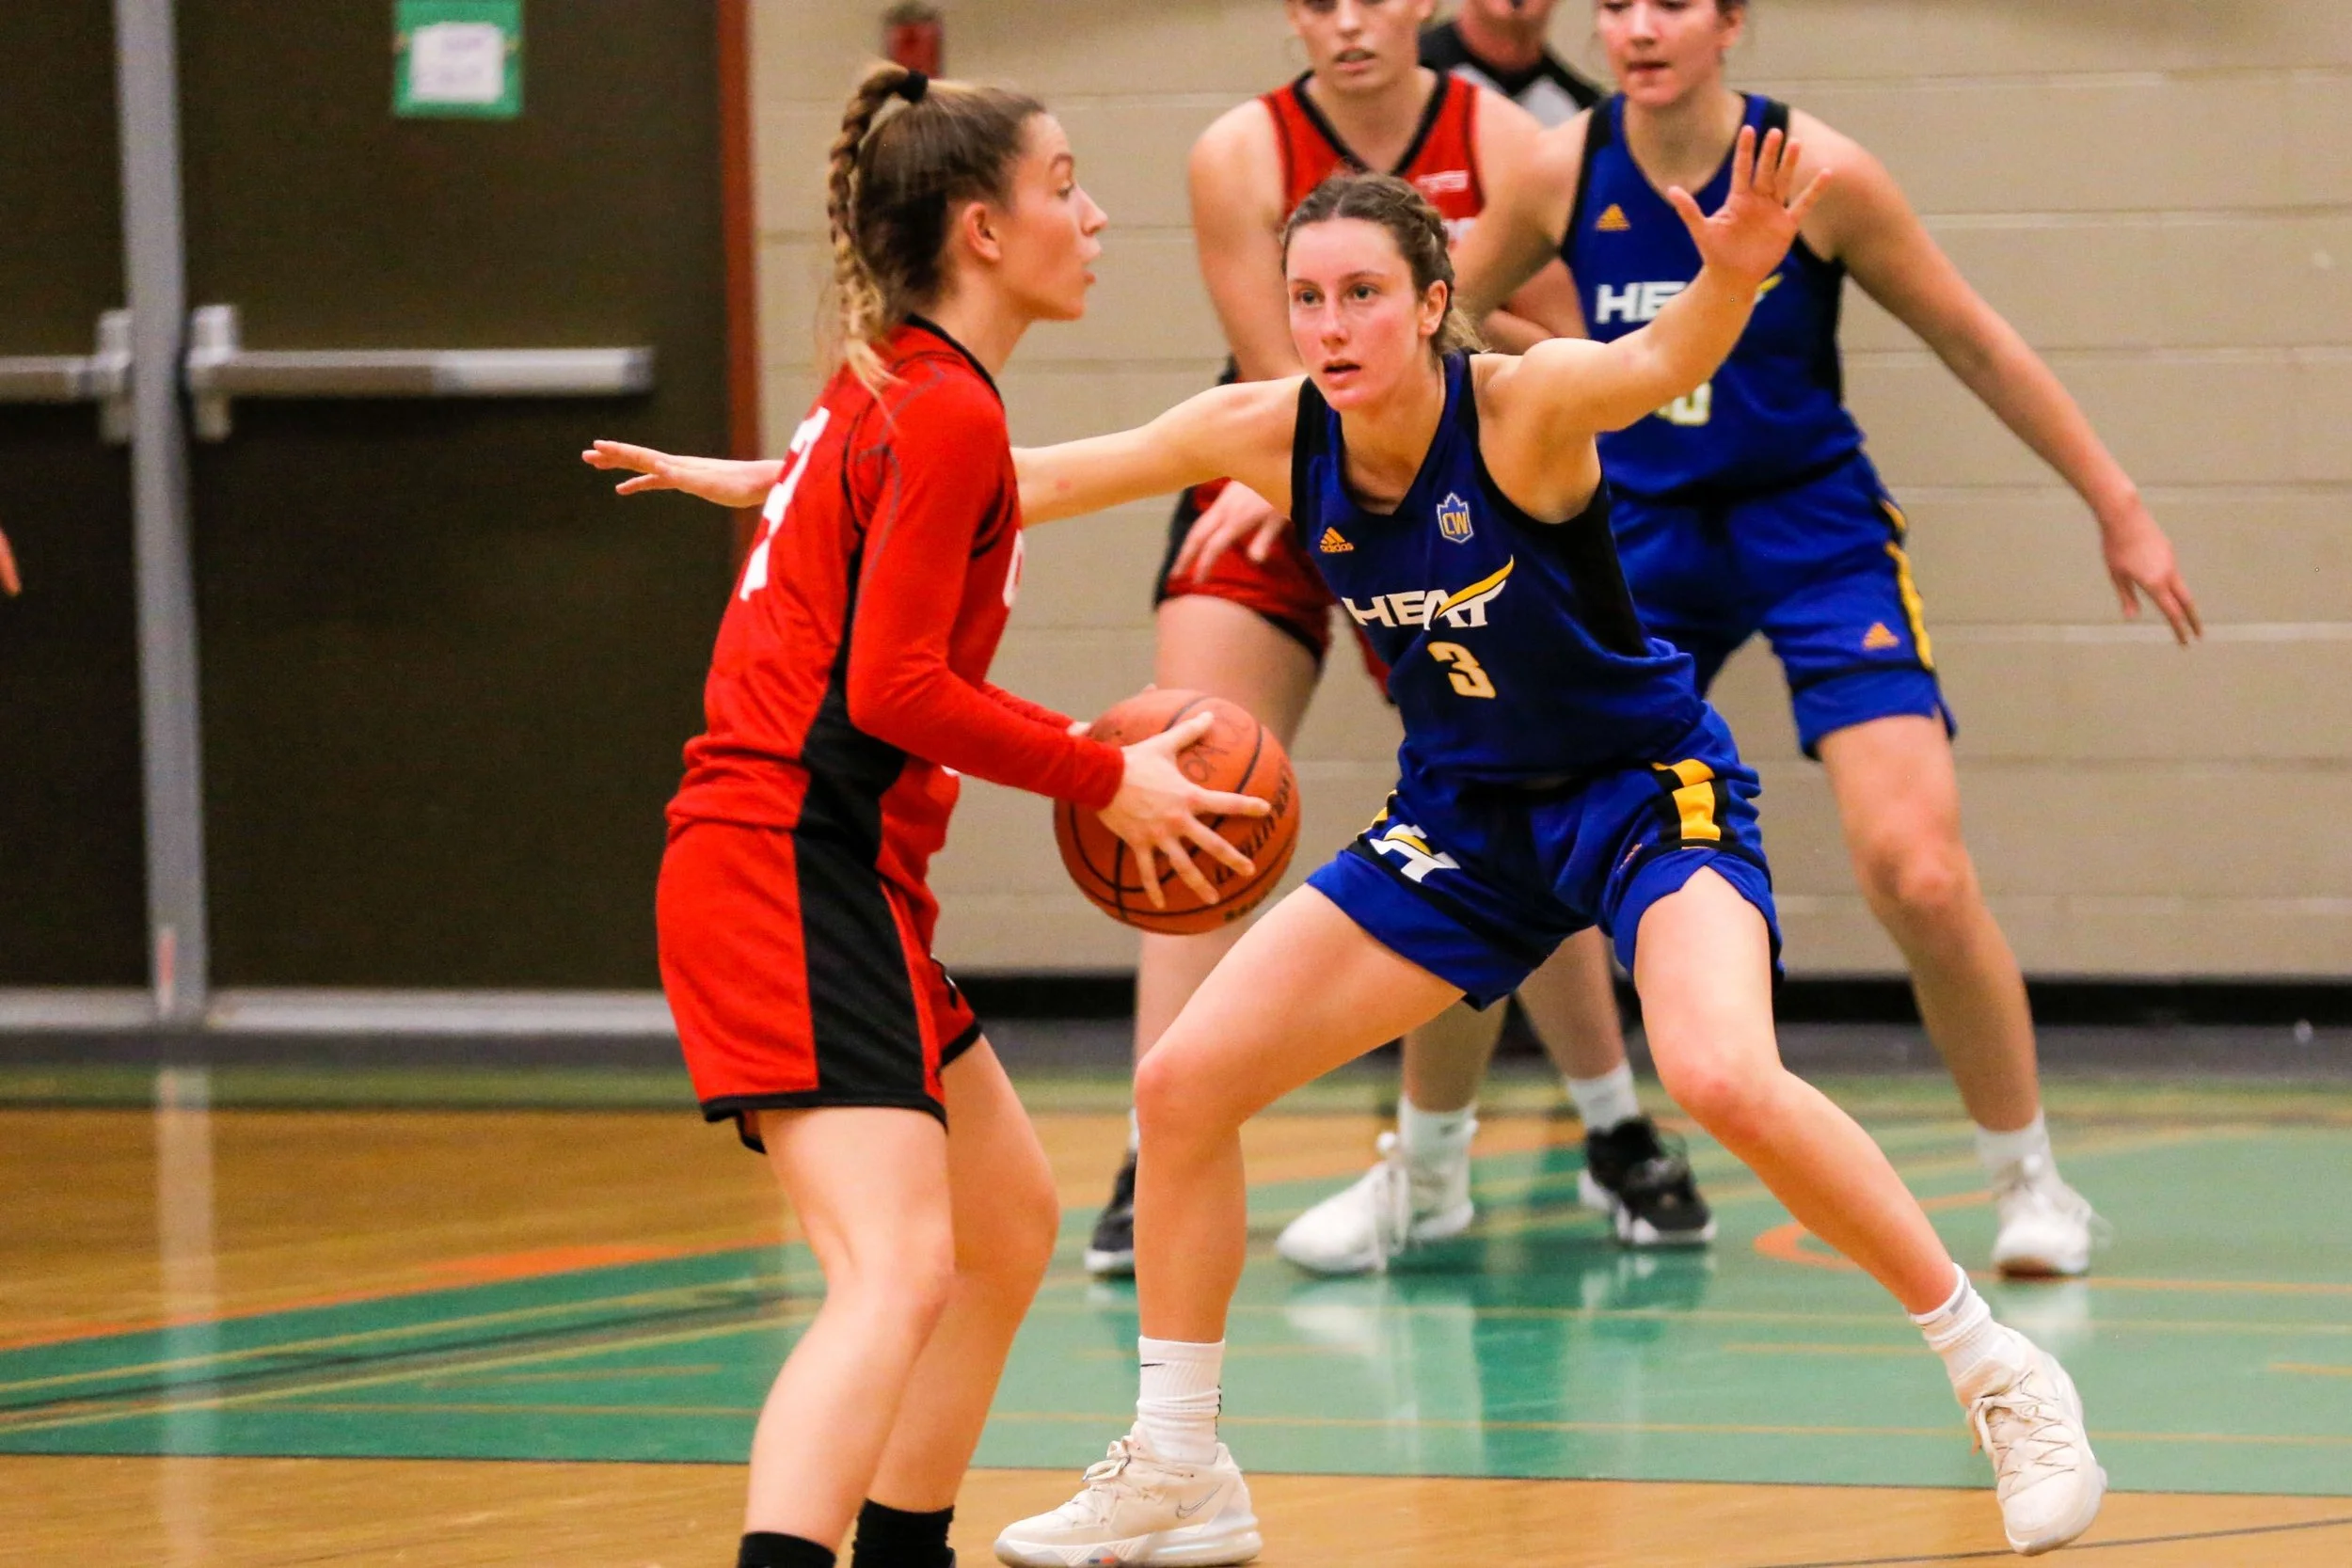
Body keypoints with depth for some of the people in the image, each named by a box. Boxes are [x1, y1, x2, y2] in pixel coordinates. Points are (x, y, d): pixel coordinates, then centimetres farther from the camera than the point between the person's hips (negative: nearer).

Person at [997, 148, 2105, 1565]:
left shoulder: (1519, 405, -25)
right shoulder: (1273, 437, -11)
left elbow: (1659, 365, -46)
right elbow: (1045, 479, 1)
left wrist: (1732, 281, -67)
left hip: (1648, 788, -6)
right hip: (1465, 814, 6)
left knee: (1722, 1077, -32)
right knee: (1183, 1083, -1)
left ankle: (2005, 1381, -14)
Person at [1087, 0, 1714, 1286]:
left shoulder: (1496, 141, -11)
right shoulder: (1243, 154, -13)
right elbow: (1281, 386, -15)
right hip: (1267, 504, -1)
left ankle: (1617, 1132, 20)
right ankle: (1156, 1168, -15)